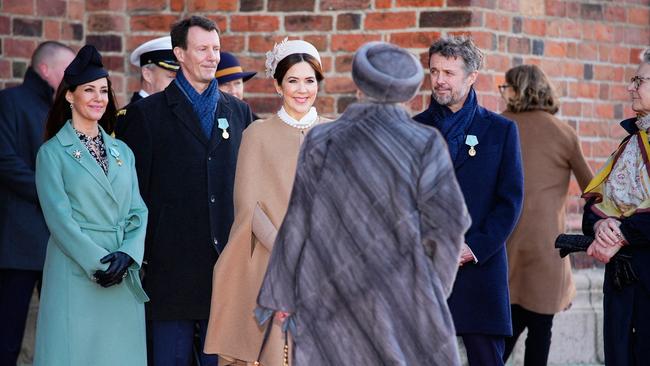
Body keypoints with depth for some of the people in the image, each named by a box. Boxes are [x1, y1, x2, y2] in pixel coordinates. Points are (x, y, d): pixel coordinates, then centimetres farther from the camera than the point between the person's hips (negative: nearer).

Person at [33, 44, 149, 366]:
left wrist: (127, 254, -9)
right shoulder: (52, 153, 0)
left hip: (123, 279, 4)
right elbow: (59, 216, -8)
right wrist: (97, 263, -16)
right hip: (76, 275, -4)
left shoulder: (122, 152, 15)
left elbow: (138, 212, 9)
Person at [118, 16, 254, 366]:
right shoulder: (147, 113, 1)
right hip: (172, 265, -3)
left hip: (227, 258, 3)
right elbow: (135, 189, 0)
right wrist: (136, 255, -4)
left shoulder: (239, 111, 12)